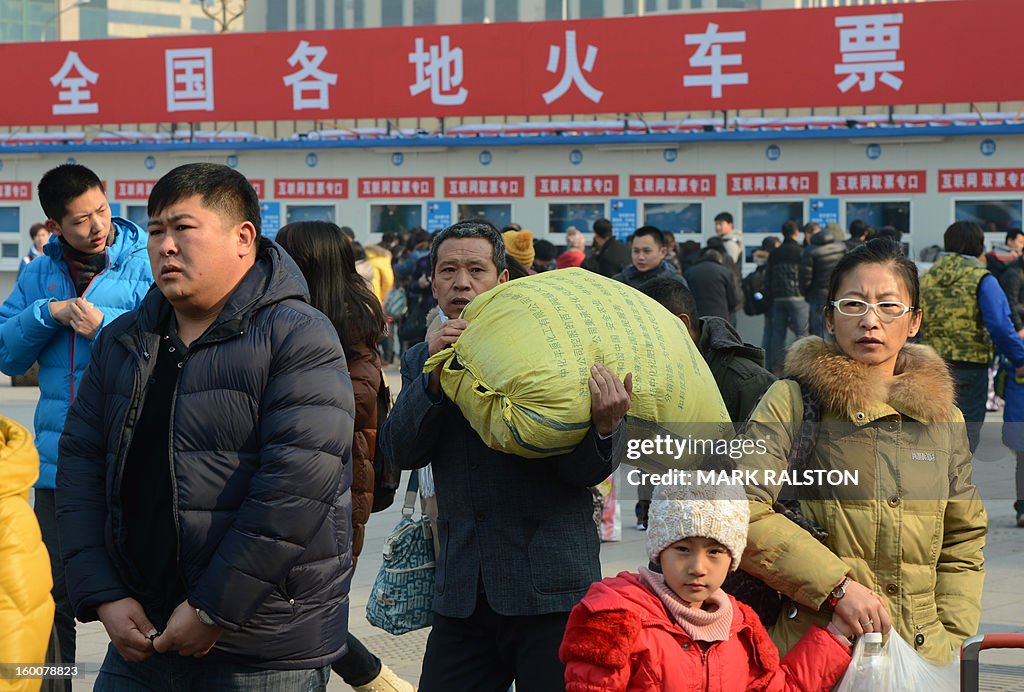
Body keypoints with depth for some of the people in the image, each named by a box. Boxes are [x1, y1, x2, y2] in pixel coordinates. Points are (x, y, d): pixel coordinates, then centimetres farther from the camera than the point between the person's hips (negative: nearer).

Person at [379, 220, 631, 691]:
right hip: (462, 593, 4)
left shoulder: (546, 347, -1)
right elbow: (401, 452, -2)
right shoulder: (421, 361, 13)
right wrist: (434, 375, -14)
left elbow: (586, 472, -5)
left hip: (551, 585, -3)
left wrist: (605, 426, -26)